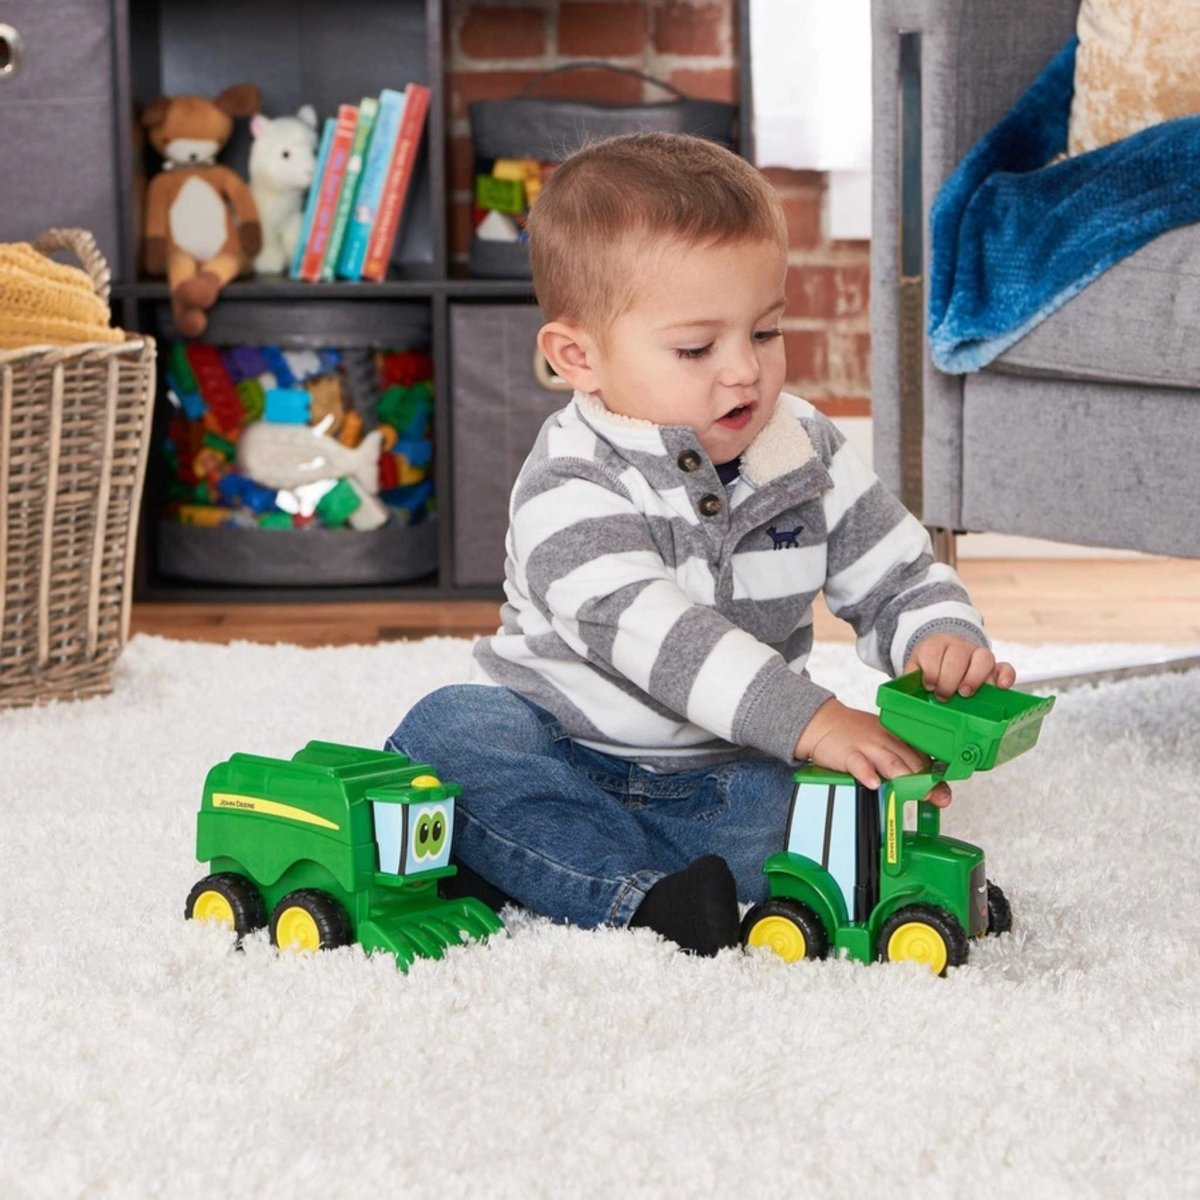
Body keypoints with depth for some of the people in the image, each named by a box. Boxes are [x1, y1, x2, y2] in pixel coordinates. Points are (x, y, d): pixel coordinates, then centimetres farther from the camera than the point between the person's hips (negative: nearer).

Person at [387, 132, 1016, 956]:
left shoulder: (811, 456, 0)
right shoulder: (573, 487, -18)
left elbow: (898, 579, 7)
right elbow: (647, 633, -33)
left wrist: (942, 640, -20)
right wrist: (807, 718, -44)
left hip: (726, 775, 4)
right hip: (564, 757, -3)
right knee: (449, 734, -30)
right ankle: (643, 899, -41)